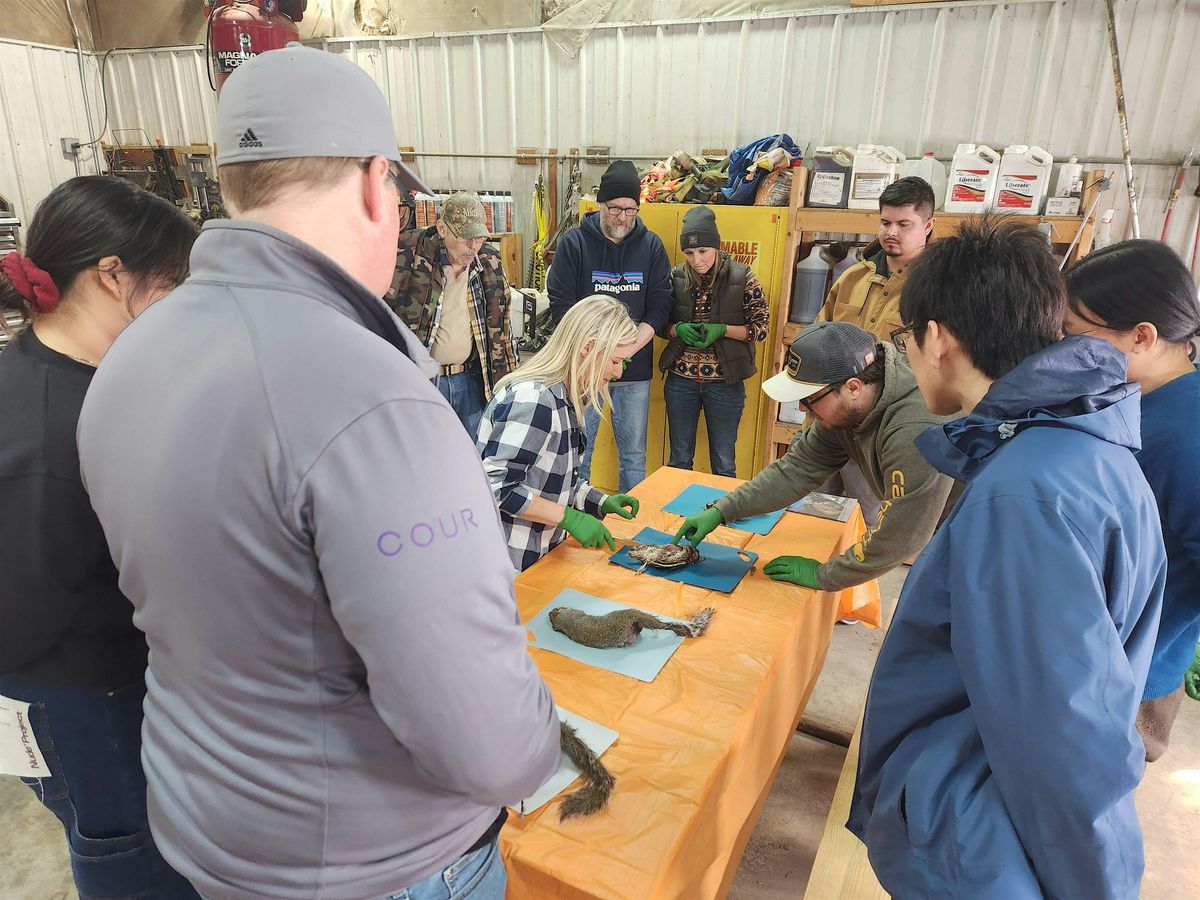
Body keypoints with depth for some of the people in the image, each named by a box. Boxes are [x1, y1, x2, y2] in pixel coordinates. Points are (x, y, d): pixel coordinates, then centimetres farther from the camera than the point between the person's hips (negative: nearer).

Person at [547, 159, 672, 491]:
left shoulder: (651, 245, 4)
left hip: (635, 369, 2)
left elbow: (659, 305, 1)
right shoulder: (574, 242, -2)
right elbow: (561, 305, -5)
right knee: (578, 449, 5)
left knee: (634, 454, 10)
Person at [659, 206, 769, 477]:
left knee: (723, 464, 10)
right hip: (681, 379, 2)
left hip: (724, 381, -2)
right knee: (679, 460, 13)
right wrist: (678, 329, -14)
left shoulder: (742, 277, -7)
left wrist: (721, 330, -19)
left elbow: (761, 326, -4)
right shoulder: (676, 277, 0)